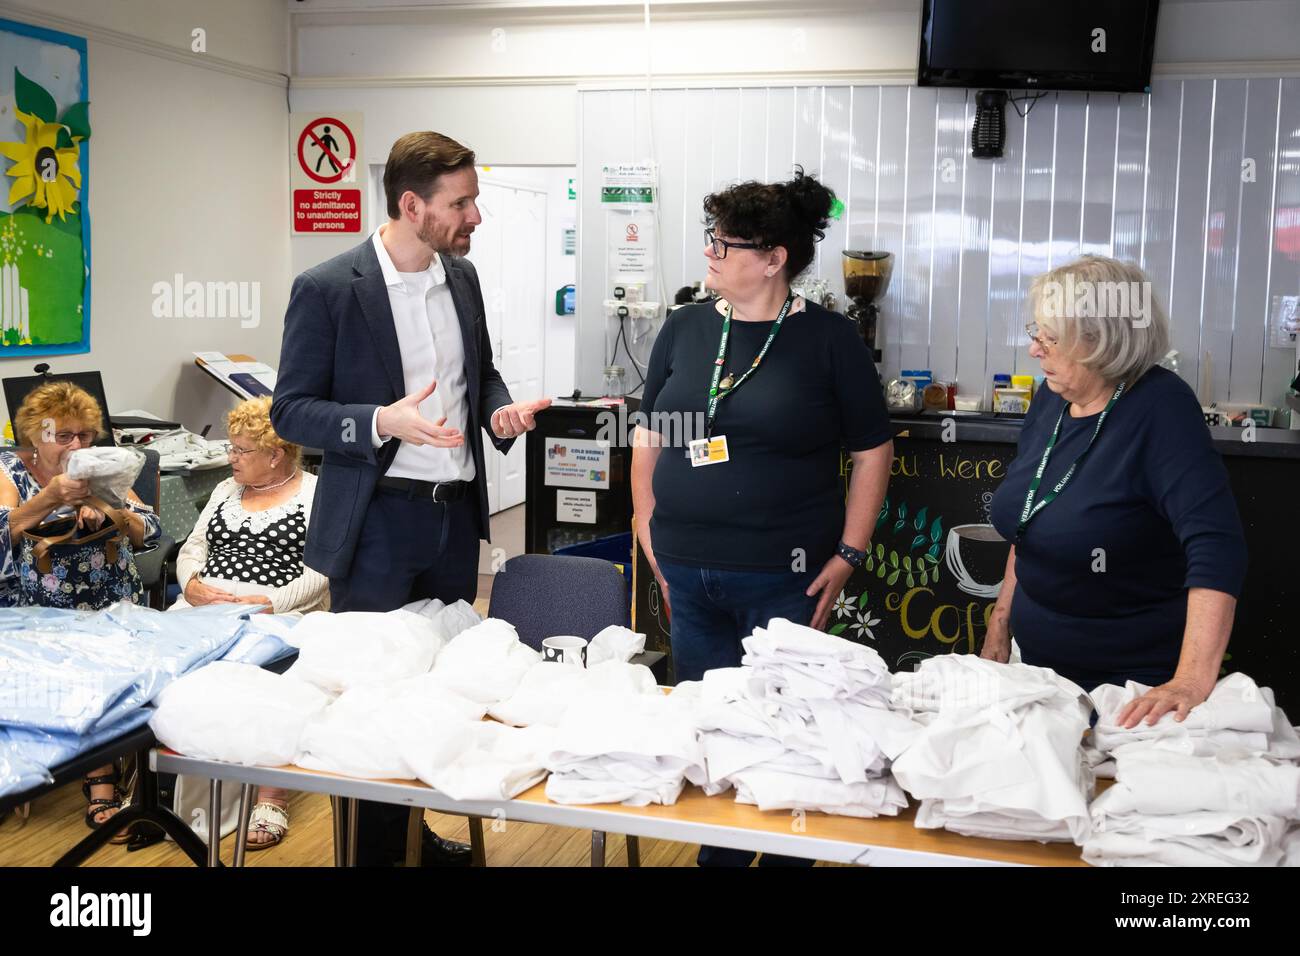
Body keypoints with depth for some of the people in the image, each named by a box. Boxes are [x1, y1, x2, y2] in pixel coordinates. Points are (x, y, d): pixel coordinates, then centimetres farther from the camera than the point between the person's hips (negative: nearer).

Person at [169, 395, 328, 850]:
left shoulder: (316, 495, 5)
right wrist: (192, 585, -2)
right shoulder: (226, 490, 27)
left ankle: (271, 796, -29)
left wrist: (264, 604, -18)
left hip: (277, 612, -5)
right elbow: (192, 548, 21)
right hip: (205, 603, 6)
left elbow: (319, 575, -5)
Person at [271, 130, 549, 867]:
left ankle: (417, 828, 32)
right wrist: (381, 422, -25)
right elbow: (291, 411, -10)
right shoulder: (328, 289, -12)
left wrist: (501, 409, -3)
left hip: (457, 512, 6)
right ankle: (374, 847, 23)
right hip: (378, 522, -6)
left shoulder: (462, 276, 6)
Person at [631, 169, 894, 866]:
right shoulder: (685, 329, 7)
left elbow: (872, 451, -1)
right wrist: (647, 529, 8)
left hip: (783, 576, -4)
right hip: (686, 574, 4)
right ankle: (717, 852, 31)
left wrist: (849, 553, -4)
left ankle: (785, 855, 26)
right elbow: (649, 437, 13)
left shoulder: (828, 339, -4)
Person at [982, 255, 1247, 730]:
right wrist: (1001, 622, 11)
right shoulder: (1050, 399, -1)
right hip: (1041, 660, 6)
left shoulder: (1161, 409, -21)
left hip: (1136, 683, -6)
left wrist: (1193, 680, -40)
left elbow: (1217, 546, -31)